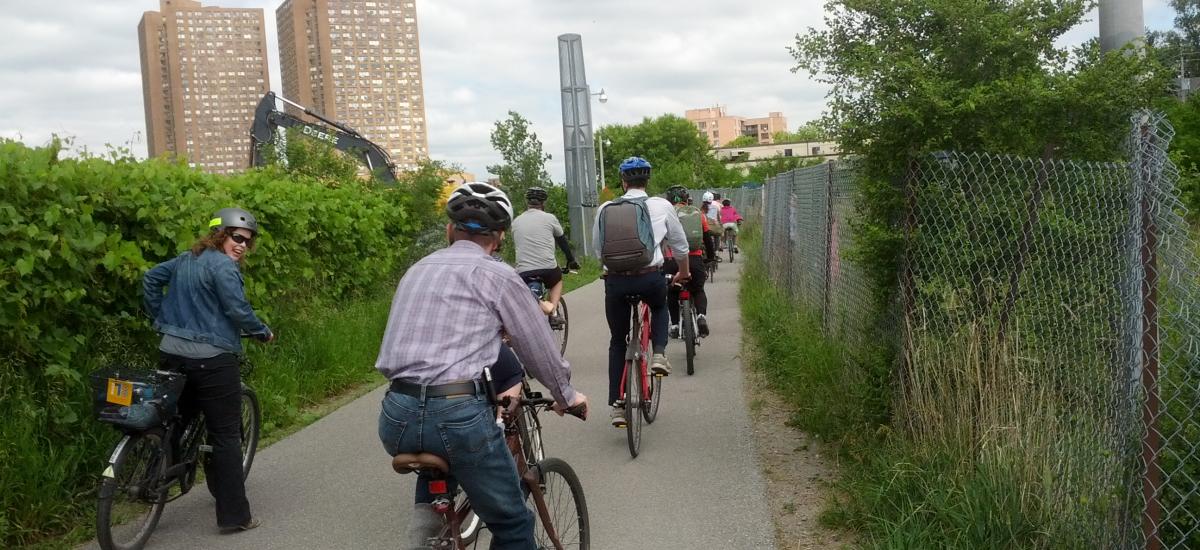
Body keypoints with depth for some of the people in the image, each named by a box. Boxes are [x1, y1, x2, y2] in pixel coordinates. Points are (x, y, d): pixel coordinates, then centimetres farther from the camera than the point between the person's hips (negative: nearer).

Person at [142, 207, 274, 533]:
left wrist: (160, 318, 23)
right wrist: (263, 333, -3)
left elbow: (151, 279, 18)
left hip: (171, 353, 8)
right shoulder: (223, 266, -13)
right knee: (225, 436, 0)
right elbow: (238, 310, -18)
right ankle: (235, 516, 5)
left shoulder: (186, 259, 13)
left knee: (178, 420, 25)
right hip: (212, 360, -8)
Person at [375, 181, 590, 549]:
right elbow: (538, 346, 8)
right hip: (459, 417, -6)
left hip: (396, 419, 6)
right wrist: (565, 395, 26)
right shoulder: (496, 274, 1)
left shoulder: (416, 270, 18)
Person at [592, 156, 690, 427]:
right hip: (650, 278, -1)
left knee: (617, 341, 18)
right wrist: (684, 272, 36)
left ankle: (617, 405, 15)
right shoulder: (661, 206, 6)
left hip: (615, 280, 1)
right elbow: (680, 244, 17)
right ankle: (659, 354, 12)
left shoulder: (605, 209, 9)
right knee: (660, 306, 35)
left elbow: (597, 249, 19)